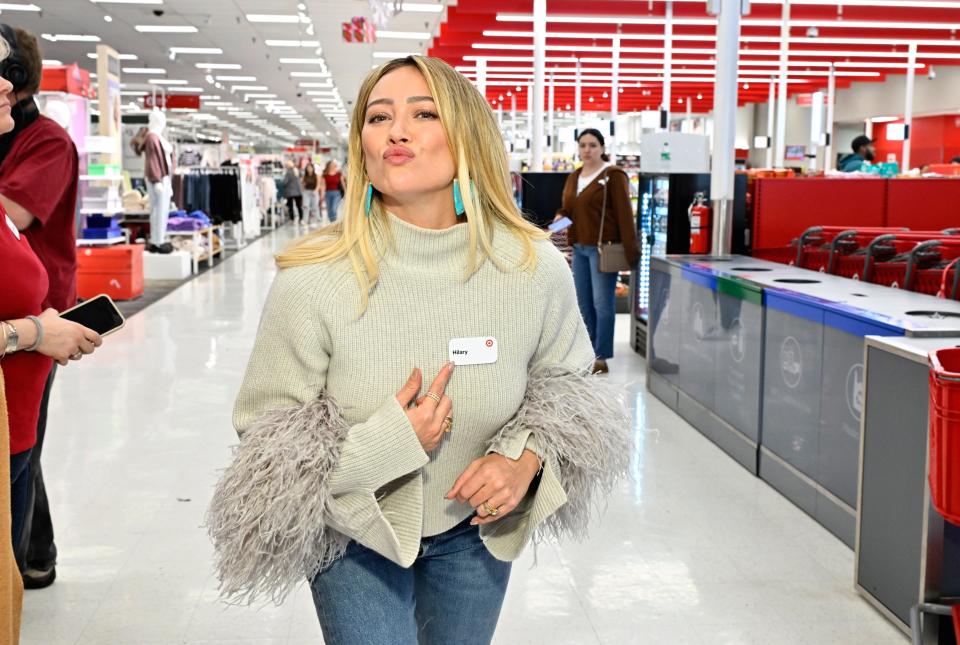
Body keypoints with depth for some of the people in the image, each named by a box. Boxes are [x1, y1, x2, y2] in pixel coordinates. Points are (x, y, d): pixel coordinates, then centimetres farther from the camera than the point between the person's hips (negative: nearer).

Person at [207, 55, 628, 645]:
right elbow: (265, 438, -15)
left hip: (477, 530, 3)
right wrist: (383, 444, -30)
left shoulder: (537, 268, -18)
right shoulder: (312, 281, -24)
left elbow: (565, 379, 1)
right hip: (355, 536, -3)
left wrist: (527, 457, -18)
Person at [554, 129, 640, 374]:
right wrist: (560, 216, 0)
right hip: (579, 247, 7)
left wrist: (631, 250, -16)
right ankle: (588, 352, 19)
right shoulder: (574, 177, 15)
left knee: (602, 303, -5)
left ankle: (602, 357, 0)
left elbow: (624, 213, -11)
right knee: (584, 303, 10)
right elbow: (568, 207, 25)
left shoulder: (613, 175, -7)